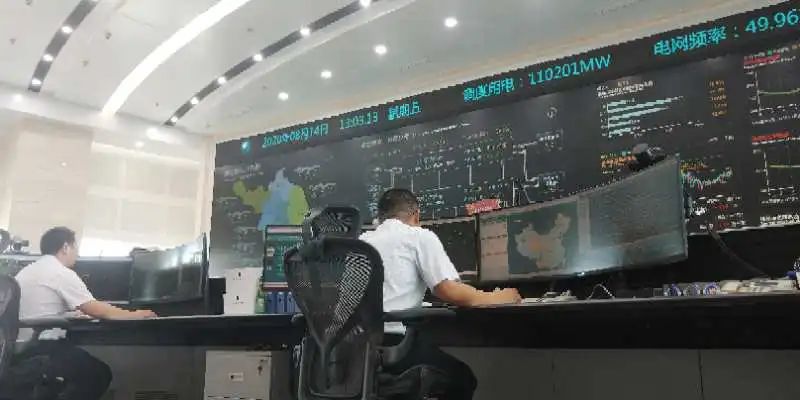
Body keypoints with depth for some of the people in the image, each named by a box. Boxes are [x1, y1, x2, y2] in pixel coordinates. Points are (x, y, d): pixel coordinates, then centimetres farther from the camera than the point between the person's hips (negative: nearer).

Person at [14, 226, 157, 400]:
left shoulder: (26, 271, 15)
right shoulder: (63, 273, -12)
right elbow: (97, 311, -13)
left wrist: (75, 312, 36)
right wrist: (135, 315, -2)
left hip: (17, 348, 9)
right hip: (41, 348, -9)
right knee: (100, 373, 2)